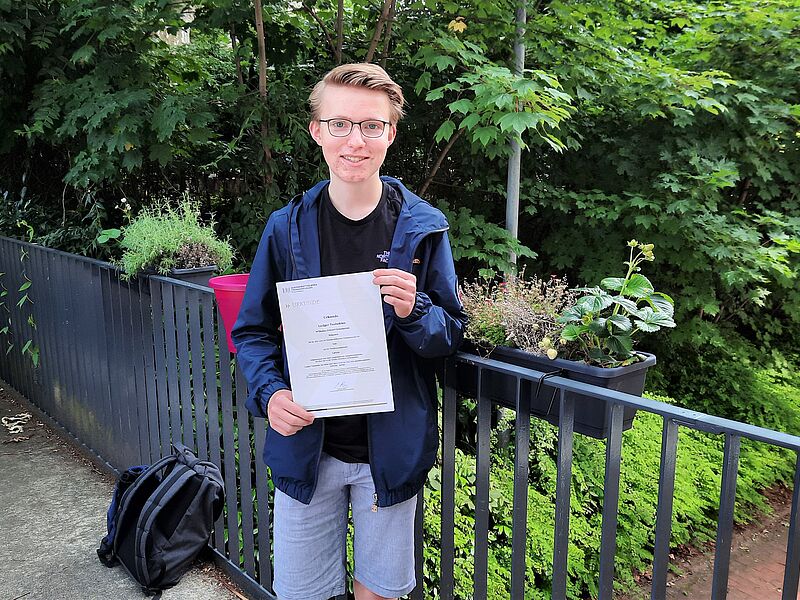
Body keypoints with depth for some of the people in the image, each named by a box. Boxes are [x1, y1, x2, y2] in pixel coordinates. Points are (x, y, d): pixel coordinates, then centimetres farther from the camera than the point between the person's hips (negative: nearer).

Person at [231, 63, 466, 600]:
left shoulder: (424, 228, -5)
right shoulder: (287, 227, -3)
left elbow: (452, 335, -2)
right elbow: (252, 331, 3)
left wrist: (413, 311, -23)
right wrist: (270, 392, -16)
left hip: (392, 449, 0)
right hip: (306, 445, 1)